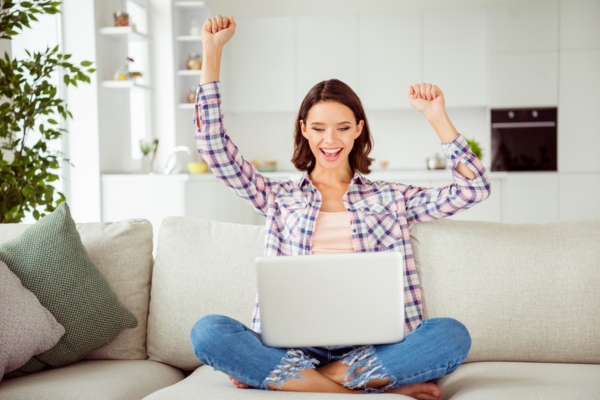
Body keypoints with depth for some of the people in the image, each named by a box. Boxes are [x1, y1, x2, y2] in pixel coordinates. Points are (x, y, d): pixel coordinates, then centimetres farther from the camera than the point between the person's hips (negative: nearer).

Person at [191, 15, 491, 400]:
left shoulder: (392, 198, 14)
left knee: (452, 334, -29)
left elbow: (474, 188, 7)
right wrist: (212, 51, 4)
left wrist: (437, 117, 0)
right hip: (292, 344, 0)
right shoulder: (279, 197, 15)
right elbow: (213, 145, 7)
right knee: (207, 331, -28)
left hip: (370, 347, 0)